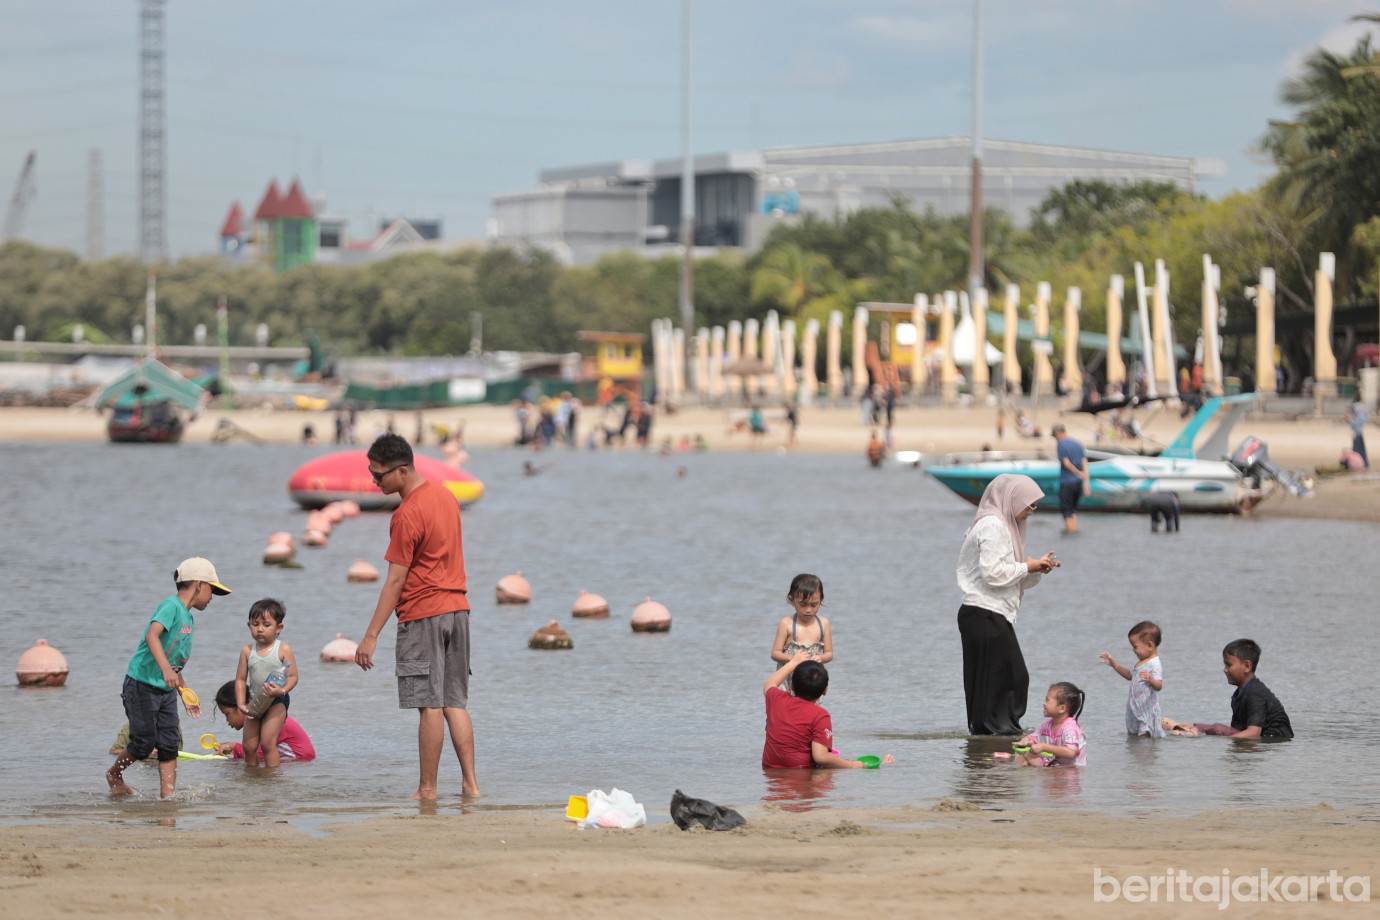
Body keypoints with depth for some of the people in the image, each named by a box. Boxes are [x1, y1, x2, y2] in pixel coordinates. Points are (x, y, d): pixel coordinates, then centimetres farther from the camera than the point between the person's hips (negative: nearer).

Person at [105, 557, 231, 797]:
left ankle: (168, 794, 1)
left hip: (166, 690, 9)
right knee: (144, 743, -3)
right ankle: (114, 774, 22)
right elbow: (152, 635, -31)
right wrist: (166, 669, -43)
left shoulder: (188, 618, 15)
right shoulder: (172, 606, -14)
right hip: (142, 685, -9)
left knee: (170, 744, -1)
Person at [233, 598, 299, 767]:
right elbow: (241, 679, 6)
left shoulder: (283, 649, -6)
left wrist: (282, 690, -27)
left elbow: (293, 676, -7)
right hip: (254, 702, 4)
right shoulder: (247, 651, 4)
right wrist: (241, 704, -6)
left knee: (267, 742, -16)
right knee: (249, 746, 3)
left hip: (277, 702, -4)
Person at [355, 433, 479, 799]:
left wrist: (371, 636, -15)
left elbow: (396, 580, -17)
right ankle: (470, 783, 5)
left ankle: (428, 789, -1)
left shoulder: (407, 516, -16)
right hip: (458, 608, 8)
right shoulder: (445, 495, 10)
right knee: (455, 703, 9)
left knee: (430, 705, -5)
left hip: (422, 614, -8)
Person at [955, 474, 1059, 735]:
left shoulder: (1005, 525, 21)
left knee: (1016, 678, 7)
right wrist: (1026, 567, -9)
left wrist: (1037, 569, 7)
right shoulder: (992, 525, -11)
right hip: (985, 615, -10)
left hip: (995, 616, 10)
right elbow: (993, 573, -19)